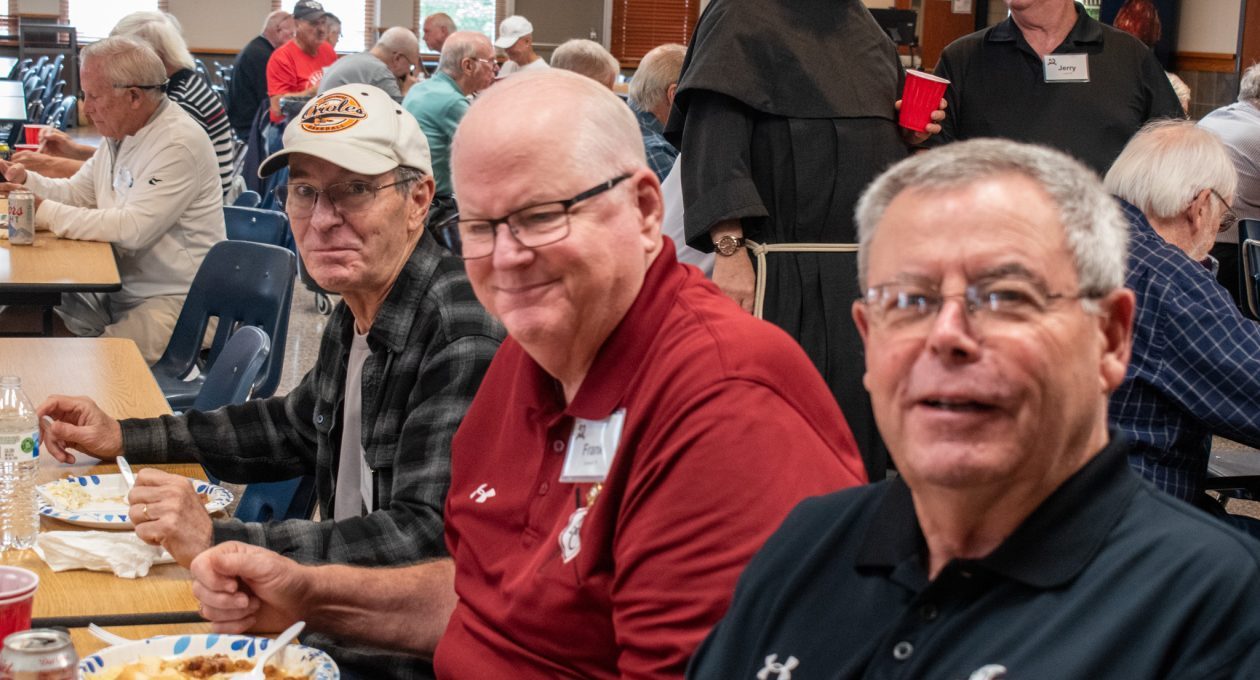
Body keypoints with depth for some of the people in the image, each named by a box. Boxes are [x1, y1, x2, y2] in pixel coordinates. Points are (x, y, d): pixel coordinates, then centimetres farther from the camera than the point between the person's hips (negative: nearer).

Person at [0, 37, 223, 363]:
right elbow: (76, 193, 22)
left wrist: (45, 212, -21)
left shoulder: (179, 144, -19)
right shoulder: (120, 134, 12)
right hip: (119, 289, 9)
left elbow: (133, 229, -26)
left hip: (174, 300, -9)